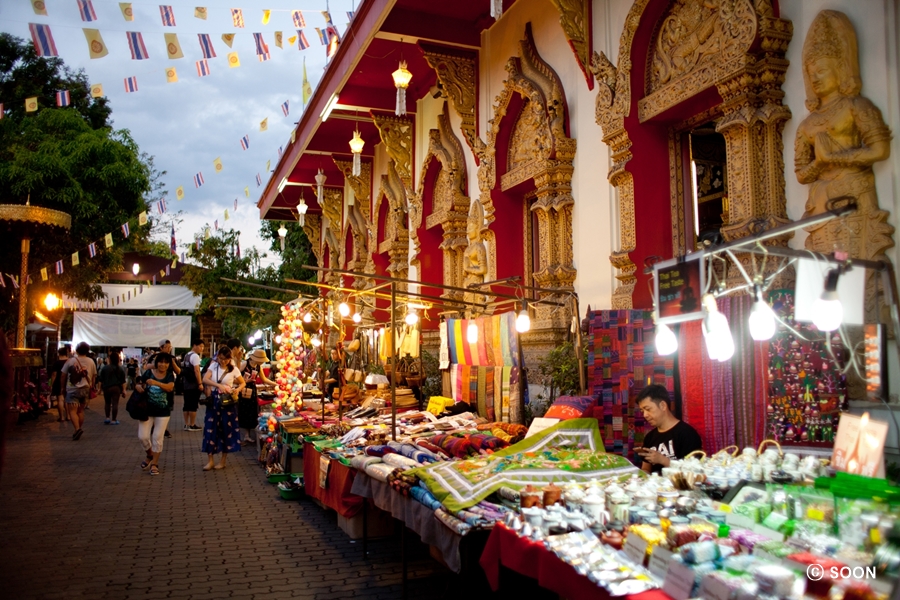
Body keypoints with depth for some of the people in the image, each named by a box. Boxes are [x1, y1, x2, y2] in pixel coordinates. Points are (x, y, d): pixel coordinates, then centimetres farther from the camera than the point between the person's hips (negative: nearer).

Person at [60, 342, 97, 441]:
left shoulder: (70, 361, -5)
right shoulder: (91, 362, 4)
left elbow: (63, 376, 0)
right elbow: (94, 377, 11)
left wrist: (62, 387, 12)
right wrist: (91, 387, 23)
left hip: (72, 389, -4)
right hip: (85, 389, 4)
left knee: (72, 411, -8)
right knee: (81, 411, 14)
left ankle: (77, 429, -26)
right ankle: (78, 430, 18)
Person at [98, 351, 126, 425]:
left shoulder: (104, 368, -3)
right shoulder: (120, 369, 0)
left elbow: (101, 379, 0)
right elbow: (123, 381, 1)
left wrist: (100, 388, 9)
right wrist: (123, 390, 4)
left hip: (107, 388, 0)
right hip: (117, 388, 0)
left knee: (107, 403, 16)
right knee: (115, 403, 0)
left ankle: (107, 418, 11)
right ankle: (114, 420, 2)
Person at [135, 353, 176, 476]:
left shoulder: (169, 375, -5)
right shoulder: (149, 372, -4)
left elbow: (170, 387, -23)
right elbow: (139, 384, 1)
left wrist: (156, 383, -38)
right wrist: (138, 387, -24)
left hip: (163, 411, -1)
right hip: (147, 410, 1)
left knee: (157, 438, 2)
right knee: (143, 436, -1)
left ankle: (154, 463, 15)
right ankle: (150, 456, 29)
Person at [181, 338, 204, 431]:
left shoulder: (186, 356, 15)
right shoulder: (195, 356, -13)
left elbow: (183, 369, 19)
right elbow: (196, 370, -20)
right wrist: (200, 383, -19)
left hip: (186, 384, 9)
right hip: (194, 385, -9)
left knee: (187, 405, 10)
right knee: (193, 405, -2)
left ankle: (186, 424, 14)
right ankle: (192, 425, 2)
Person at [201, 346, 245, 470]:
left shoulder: (234, 369, -4)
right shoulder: (213, 366, 0)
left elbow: (242, 383, 6)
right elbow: (205, 380, -15)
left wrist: (238, 389, -16)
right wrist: (218, 385, -30)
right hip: (214, 400, 2)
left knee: (226, 429, 3)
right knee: (211, 429, 2)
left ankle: (223, 461, 15)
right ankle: (211, 461, 11)